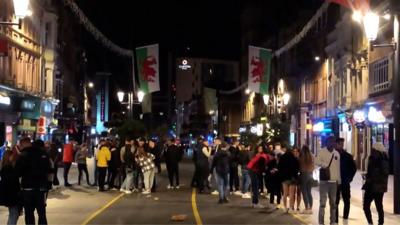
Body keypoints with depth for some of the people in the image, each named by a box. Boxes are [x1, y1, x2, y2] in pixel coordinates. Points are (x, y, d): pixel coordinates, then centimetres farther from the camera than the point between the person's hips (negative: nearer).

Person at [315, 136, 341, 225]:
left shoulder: (337, 153, 11)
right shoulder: (322, 152, -5)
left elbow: (338, 167, 15)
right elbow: (316, 161, -19)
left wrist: (338, 179, 15)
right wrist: (323, 164, -34)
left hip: (334, 181, 5)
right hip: (324, 180, -5)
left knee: (333, 202, 13)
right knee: (323, 202, -9)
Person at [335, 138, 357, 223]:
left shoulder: (348, 156, 3)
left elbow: (354, 168, 10)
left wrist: (349, 178, 0)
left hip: (345, 183, 2)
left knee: (347, 201, 4)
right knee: (335, 202, 2)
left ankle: (345, 219, 14)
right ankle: (335, 220, 6)